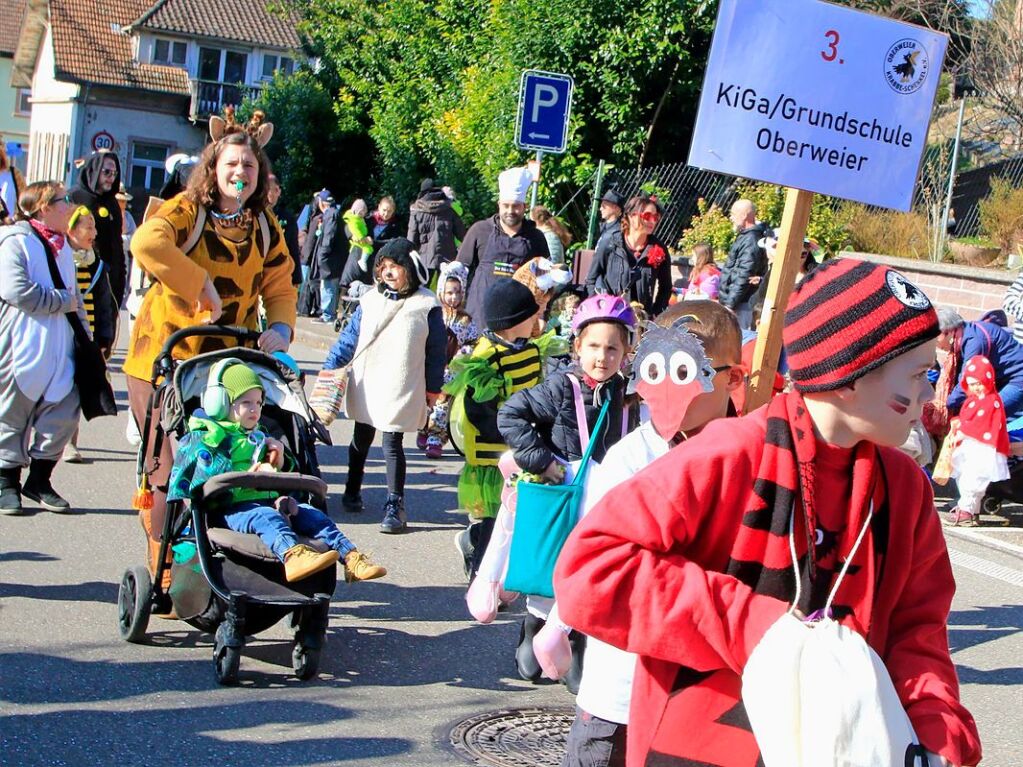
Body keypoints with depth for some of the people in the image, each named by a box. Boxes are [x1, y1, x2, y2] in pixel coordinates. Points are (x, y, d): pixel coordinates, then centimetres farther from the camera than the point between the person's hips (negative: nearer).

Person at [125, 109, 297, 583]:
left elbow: (280, 287, 10)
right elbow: (146, 242, -29)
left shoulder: (265, 227, 8)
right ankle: (165, 575, 10)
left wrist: (280, 328, -11)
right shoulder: (186, 211, -8)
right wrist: (201, 285, -30)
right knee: (168, 468, -2)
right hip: (165, 359, -4)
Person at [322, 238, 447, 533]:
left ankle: (395, 505, 0)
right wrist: (330, 367, 2)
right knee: (361, 439, 18)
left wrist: (433, 388, -2)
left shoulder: (427, 306, -5)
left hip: (401, 391, -4)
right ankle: (352, 490, 35)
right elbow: (350, 337, 8)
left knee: (393, 444, -5)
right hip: (365, 385, 4)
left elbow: (436, 350, -2)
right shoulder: (370, 300, 5)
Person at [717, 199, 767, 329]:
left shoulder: (750, 242, -17)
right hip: (729, 301, 11)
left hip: (739, 305, -11)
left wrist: (730, 304, -21)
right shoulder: (744, 237, 16)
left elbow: (743, 278, -21)